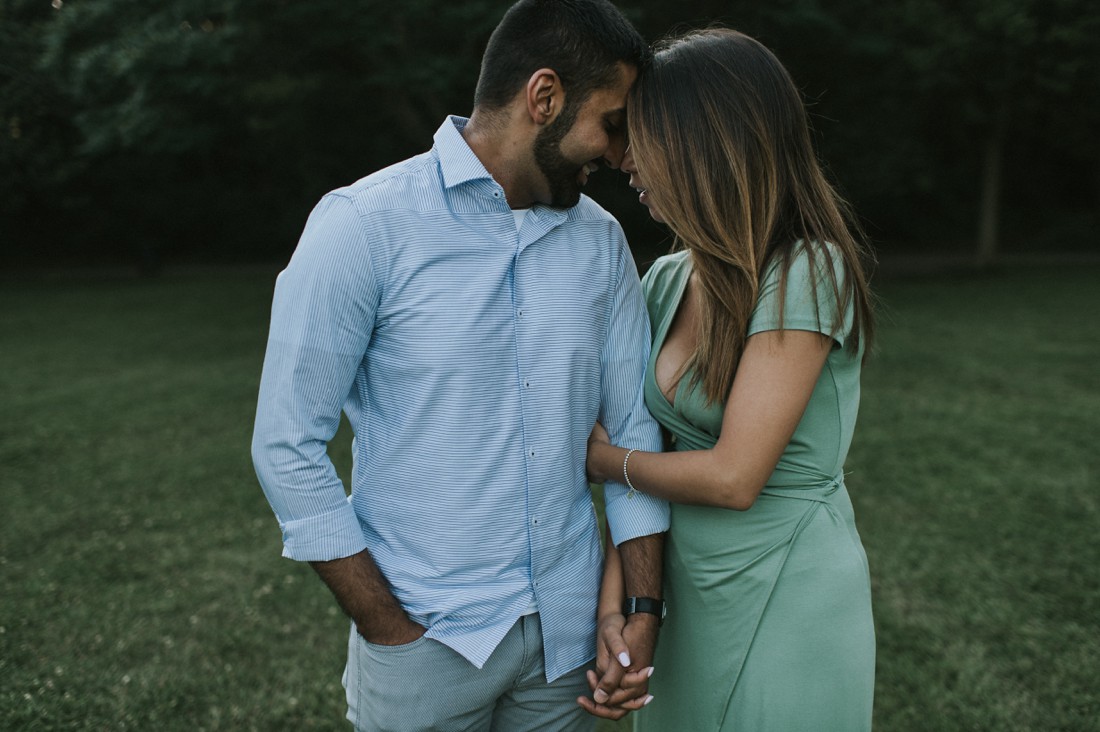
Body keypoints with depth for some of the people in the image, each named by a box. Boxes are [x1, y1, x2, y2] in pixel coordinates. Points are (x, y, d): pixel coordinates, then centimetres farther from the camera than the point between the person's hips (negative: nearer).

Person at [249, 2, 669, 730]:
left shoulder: (601, 241, 1)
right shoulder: (364, 225, -13)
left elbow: (634, 428, 4)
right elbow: (289, 446, -12)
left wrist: (643, 610, -2)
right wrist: (391, 631, -11)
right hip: (427, 638, -4)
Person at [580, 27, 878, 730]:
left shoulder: (807, 275, -20)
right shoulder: (668, 280, 1)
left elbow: (732, 477, -22)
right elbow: (643, 451, 1)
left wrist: (602, 457, -7)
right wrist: (614, 605, -8)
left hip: (785, 600, -6)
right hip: (685, 592, 7)